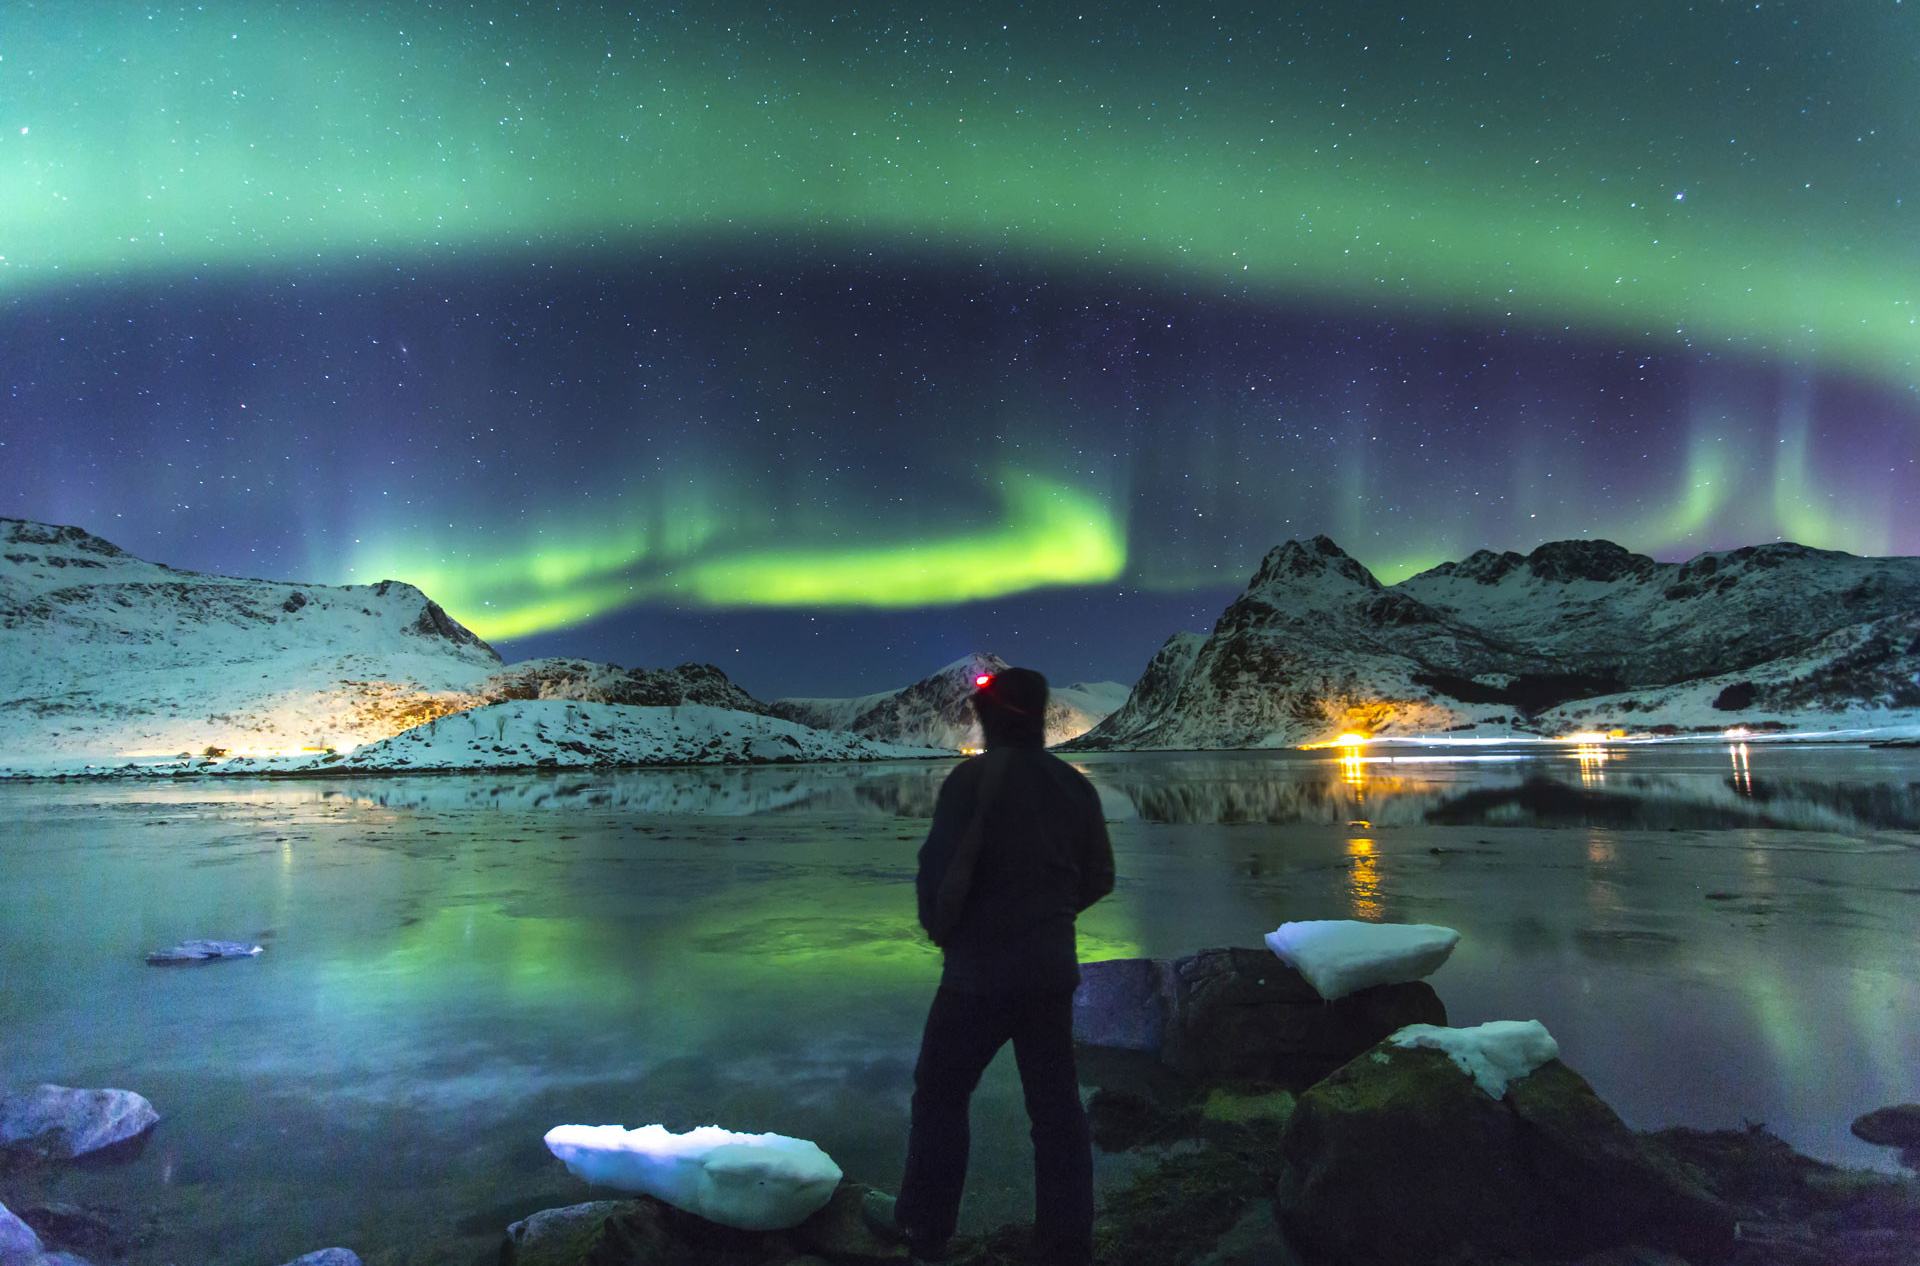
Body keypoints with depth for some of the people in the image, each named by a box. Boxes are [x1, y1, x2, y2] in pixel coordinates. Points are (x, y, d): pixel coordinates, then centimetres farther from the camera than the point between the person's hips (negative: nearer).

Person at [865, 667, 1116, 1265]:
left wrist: (941, 928, -1)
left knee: (942, 1091, 12)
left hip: (981, 969, -5)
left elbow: (942, 868, -19)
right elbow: (1098, 878, 10)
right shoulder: (1074, 785, 4)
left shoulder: (975, 779, -15)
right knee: (1056, 1103, 12)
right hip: (1051, 968, 6)